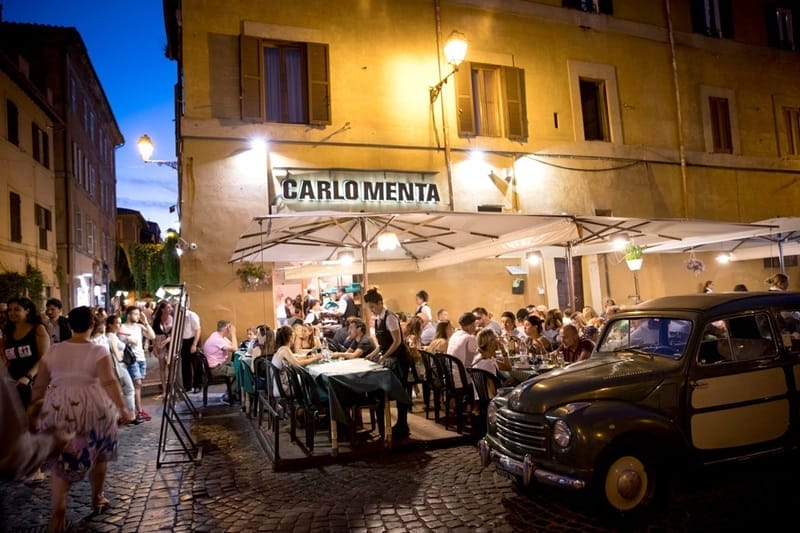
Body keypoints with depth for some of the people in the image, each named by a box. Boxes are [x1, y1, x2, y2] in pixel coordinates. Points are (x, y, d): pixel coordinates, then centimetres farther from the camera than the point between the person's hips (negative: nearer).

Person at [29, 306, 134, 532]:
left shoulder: (53, 351, 2)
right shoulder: (98, 351, -9)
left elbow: (39, 386, 8)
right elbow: (109, 382, -22)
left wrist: (34, 409, 21)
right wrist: (122, 409, -22)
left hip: (58, 410, 2)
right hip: (93, 409, -2)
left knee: (61, 460, 11)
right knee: (97, 454, 19)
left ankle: (58, 511, -1)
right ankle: (97, 498, 32)